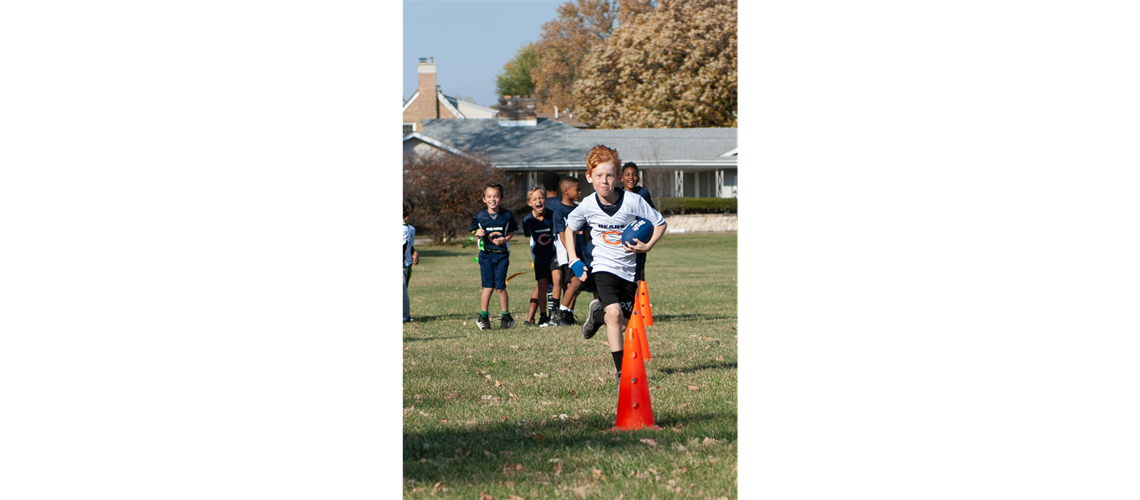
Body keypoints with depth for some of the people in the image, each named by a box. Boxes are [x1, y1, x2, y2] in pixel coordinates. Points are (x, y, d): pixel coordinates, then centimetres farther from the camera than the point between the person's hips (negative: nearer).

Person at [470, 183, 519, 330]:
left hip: (502, 253, 0)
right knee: (488, 287, -3)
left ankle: (506, 316, 13)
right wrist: (477, 233, -13)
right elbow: (473, 232, 10)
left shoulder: (507, 215, 0)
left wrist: (505, 239, -11)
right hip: (486, 254, 0)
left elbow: (511, 232, 8)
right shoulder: (479, 216, 0)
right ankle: (483, 317, 11)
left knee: (500, 287, -3)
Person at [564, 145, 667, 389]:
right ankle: (621, 372, -16)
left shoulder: (632, 201, -15)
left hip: (629, 269, 1)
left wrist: (646, 246, -18)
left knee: (622, 324, 9)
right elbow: (570, 228, 11)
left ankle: (597, 314, 43)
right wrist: (574, 261, 3)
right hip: (603, 267, -1)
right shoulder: (587, 206, -9)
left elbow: (660, 223, -3)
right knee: (614, 313, -23)